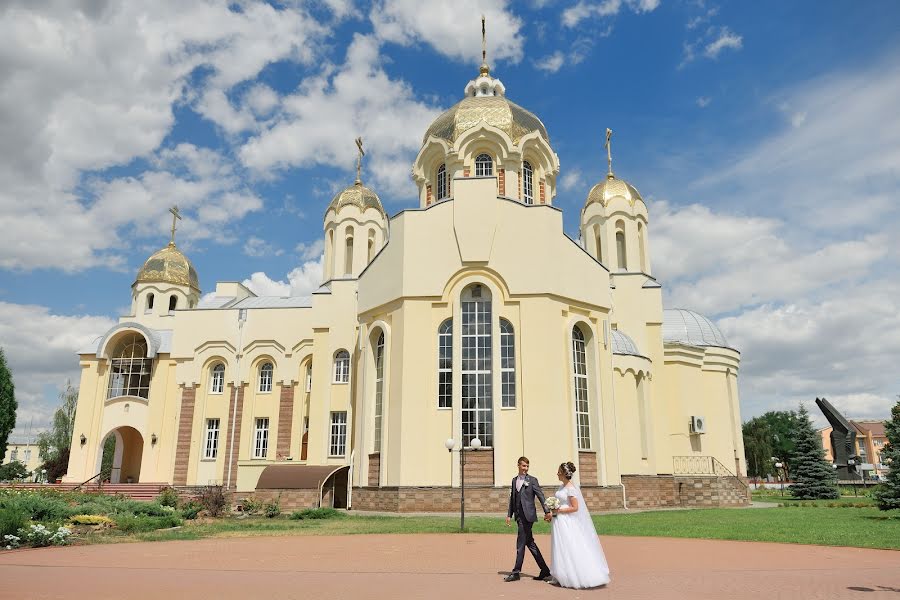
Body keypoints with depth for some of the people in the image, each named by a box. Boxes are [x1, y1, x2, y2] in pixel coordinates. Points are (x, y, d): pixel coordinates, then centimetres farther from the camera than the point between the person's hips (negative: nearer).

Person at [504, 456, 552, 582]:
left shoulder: (532, 480, -4)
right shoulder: (514, 480, 13)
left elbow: (541, 496, -8)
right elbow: (512, 498, 16)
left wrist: (547, 511, -16)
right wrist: (509, 515, 13)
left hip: (527, 515, -6)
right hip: (519, 516, 6)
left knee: (521, 543, -4)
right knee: (530, 543, 11)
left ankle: (516, 572, 4)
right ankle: (545, 571, 20)